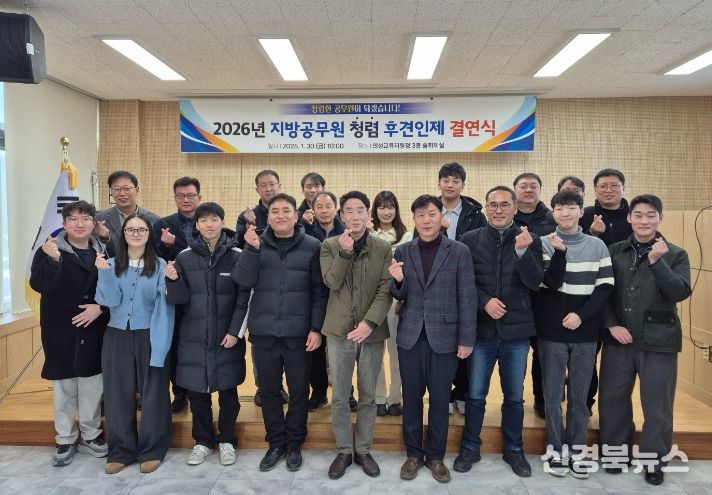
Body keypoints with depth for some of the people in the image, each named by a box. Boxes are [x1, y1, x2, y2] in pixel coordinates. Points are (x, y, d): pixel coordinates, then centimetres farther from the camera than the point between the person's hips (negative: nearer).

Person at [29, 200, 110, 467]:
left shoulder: (102, 252, 4)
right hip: (60, 330, -2)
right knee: (63, 386, 8)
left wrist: (100, 307, -11)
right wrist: (53, 260, -31)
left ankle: (90, 435, 26)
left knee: (93, 384, 9)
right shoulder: (49, 250, -3)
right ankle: (65, 440, 24)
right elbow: (39, 285, -17)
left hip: (94, 329, 2)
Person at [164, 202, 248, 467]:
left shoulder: (237, 256, -4)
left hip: (227, 336, -1)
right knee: (197, 391, 10)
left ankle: (227, 440, 27)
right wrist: (174, 280, -20)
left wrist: (235, 331, -11)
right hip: (194, 337, 2)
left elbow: (244, 299, -5)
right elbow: (179, 298, -1)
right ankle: (202, 440, 28)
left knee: (228, 391, 9)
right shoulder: (185, 257, 1)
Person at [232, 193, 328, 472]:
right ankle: (276, 444, 30)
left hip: (299, 333, -1)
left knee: (299, 391, 10)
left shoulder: (312, 246, -2)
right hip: (264, 332, 2)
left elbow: (320, 291, -2)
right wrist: (252, 249, -16)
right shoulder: (257, 243, 4)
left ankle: (294, 444, 29)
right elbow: (243, 282, -5)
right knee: (269, 391, 12)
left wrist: (316, 328, -8)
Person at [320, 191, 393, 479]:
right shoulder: (329, 246, 2)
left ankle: (363, 450, 27)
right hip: (339, 330, 0)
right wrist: (345, 252, -19)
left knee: (368, 397, 11)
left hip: (372, 331, 0)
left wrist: (369, 323, -17)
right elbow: (332, 283, -10)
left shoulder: (383, 249, 1)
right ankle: (344, 451, 24)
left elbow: (386, 291, -6)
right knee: (339, 398, 8)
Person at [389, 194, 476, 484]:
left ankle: (435, 456, 28)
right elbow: (400, 296, 6)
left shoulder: (459, 251, -4)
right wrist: (397, 280, -16)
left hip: (444, 337, -2)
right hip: (410, 336, 2)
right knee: (411, 398, 12)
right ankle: (413, 454, 29)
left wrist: (466, 339, -7)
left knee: (440, 400, 9)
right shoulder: (403, 251, 3)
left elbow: (467, 297, -4)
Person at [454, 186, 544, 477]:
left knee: (514, 396, 14)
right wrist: (484, 302, -16)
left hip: (516, 330, 1)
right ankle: (470, 448, 27)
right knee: (475, 395, 10)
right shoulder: (470, 240, -1)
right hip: (481, 329, -1)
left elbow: (535, 283, -8)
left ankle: (514, 449, 32)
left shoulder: (530, 240, 1)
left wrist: (522, 251, -22)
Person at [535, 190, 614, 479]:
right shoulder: (544, 243, 0)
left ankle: (576, 448, 21)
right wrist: (560, 252, -21)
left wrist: (582, 315, -9)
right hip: (552, 330, -1)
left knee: (579, 394, 9)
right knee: (552, 393, 5)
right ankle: (555, 448, 18)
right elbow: (552, 283, -10)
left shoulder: (597, 246, 6)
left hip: (586, 331, 2)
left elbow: (606, 287, 2)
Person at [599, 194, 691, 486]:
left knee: (657, 405, 8)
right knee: (613, 398, 10)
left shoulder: (675, 255, 2)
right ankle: (616, 451, 29)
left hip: (658, 341, -1)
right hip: (618, 339, 1)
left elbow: (680, 292, -12)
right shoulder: (614, 252, 3)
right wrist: (612, 325, -7)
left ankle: (654, 460, 27)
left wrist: (656, 261, -20)